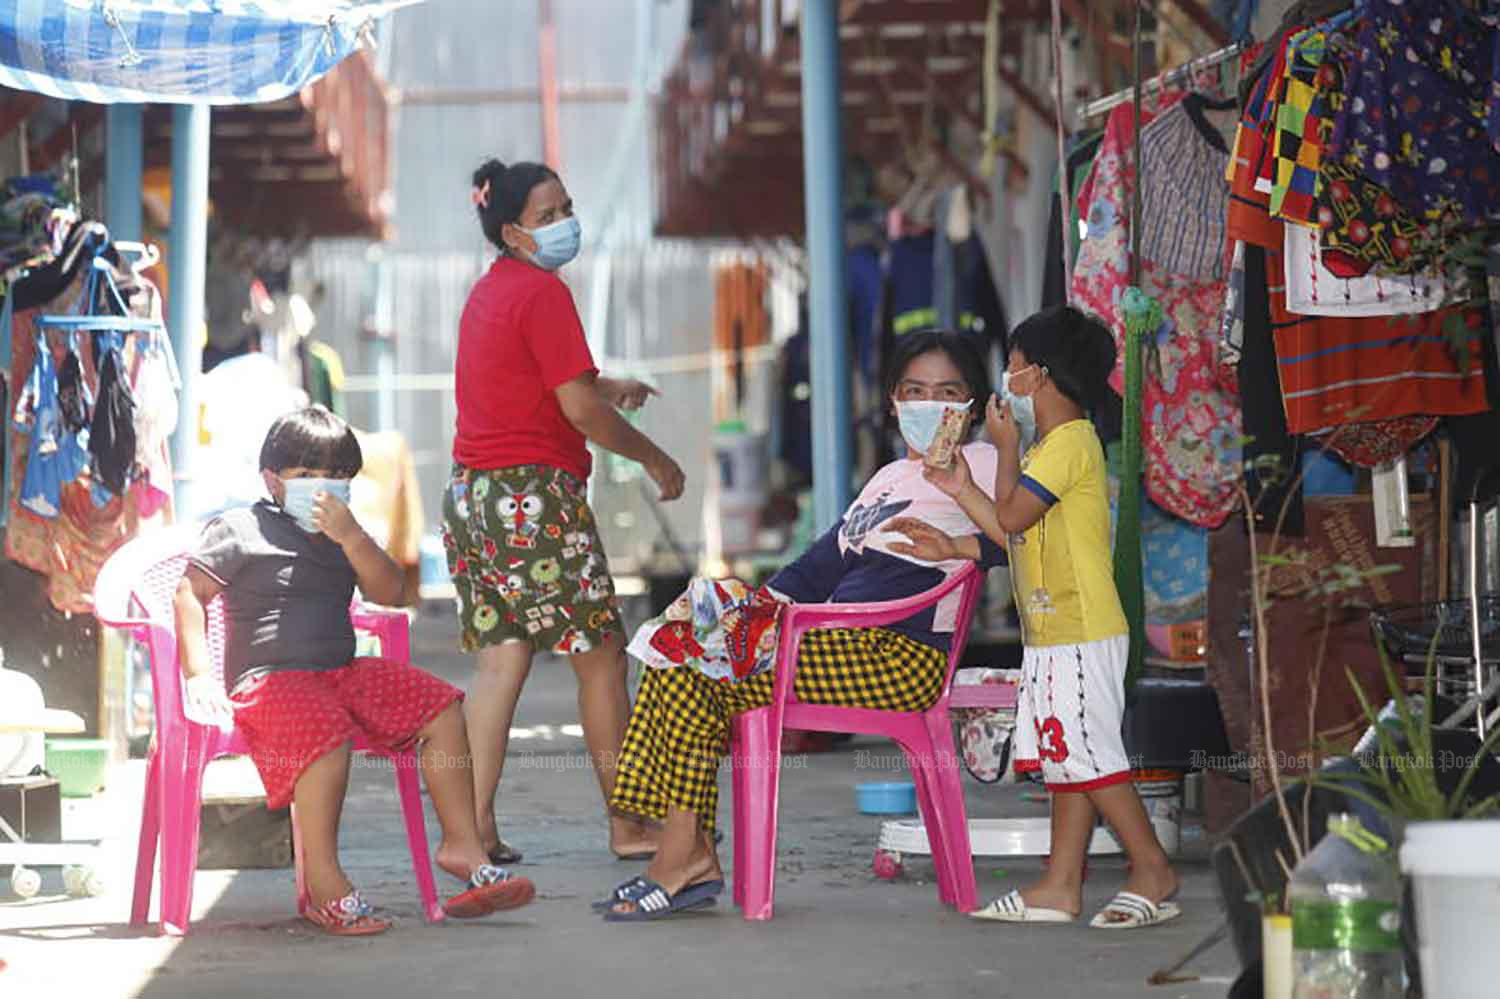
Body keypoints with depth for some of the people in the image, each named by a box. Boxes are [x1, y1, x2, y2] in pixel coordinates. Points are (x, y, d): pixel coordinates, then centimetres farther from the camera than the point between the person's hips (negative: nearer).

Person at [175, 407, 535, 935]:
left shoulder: (341, 536, 20)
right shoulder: (239, 529, 3)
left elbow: (387, 590, 6)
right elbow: (190, 593, -3)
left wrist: (351, 536, -9)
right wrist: (198, 674, -13)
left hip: (343, 673, 7)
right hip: (269, 679, -7)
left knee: (441, 709, -6)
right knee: (326, 732, -38)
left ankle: (461, 842, -1)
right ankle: (322, 882, -32)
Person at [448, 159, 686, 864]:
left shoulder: (488, 291, 16)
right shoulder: (542, 290, -12)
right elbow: (579, 410, -14)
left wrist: (606, 389, 25)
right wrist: (655, 458, -1)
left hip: (471, 492, 9)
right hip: (534, 492, -9)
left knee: (500, 658, 6)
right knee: (600, 658, 2)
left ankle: (475, 828, -2)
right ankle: (630, 825, 9)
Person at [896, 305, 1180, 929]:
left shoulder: (1068, 441, -13)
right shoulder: (1051, 445, 20)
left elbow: (1012, 515, -17)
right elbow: (1016, 535, 21)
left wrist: (1007, 447, -5)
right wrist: (961, 490, 21)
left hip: (1081, 634, -11)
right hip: (1054, 636, 11)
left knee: (1089, 756, -9)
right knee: (1067, 759, 9)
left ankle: (1154, 873, -4)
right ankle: (1060, 887, 11)